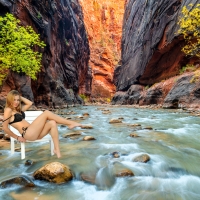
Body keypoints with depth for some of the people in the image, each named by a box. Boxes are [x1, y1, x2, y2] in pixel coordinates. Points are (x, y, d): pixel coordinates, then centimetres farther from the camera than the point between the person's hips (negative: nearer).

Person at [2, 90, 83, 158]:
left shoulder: (18, 109, 22)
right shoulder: (8, 110, -3)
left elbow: (30, 103, 28)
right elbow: (5, 127, -9)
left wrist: (20, 97, 21)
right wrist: (17, 137, -6)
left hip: (34, 133, 9)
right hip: (28, 134, -9)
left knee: (52, 123, -15)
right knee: (47, 113, -16)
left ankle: (56, 149, -18)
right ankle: (71, 123, -12)